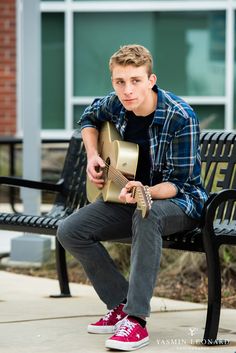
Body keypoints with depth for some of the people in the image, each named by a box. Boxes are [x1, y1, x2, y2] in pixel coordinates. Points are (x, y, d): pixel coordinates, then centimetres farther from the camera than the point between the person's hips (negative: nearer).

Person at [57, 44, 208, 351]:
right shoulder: (115, 104, -7)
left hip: (178, 202, -7)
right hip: (129, 197, 7)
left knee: (146, 215, -42)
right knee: (69, 231, -11)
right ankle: (121, 304, -3)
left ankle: (136, 319, -41)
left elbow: (177, 183, -22)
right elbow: (89, 118, 19)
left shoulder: (180, 118, -24)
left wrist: (145, 192, -43)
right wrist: (93, 156, 3)